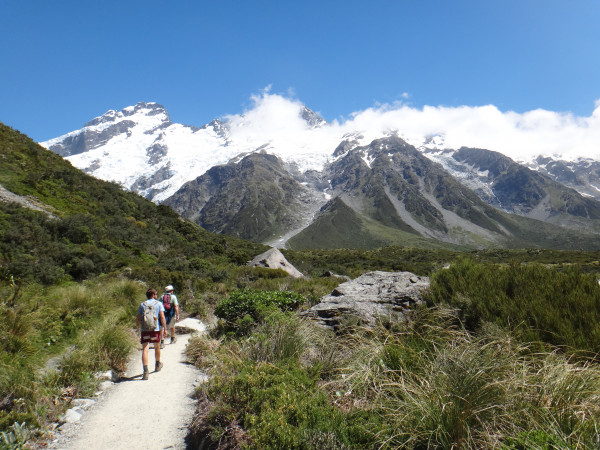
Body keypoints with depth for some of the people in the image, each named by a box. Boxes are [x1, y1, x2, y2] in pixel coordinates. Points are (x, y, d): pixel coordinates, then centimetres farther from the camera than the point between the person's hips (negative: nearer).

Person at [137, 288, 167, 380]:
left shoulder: (142, 304, 11)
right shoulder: (158, 303, 4)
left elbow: (139, 319, 11)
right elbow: (162, 317, -5)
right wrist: (165, 329, -2)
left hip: (145, 329, 1)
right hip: (156, 329, -1)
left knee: (145, 349, -5)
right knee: (157, 347, 19)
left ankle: (145, 371, -17)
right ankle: (157, 365, 39)